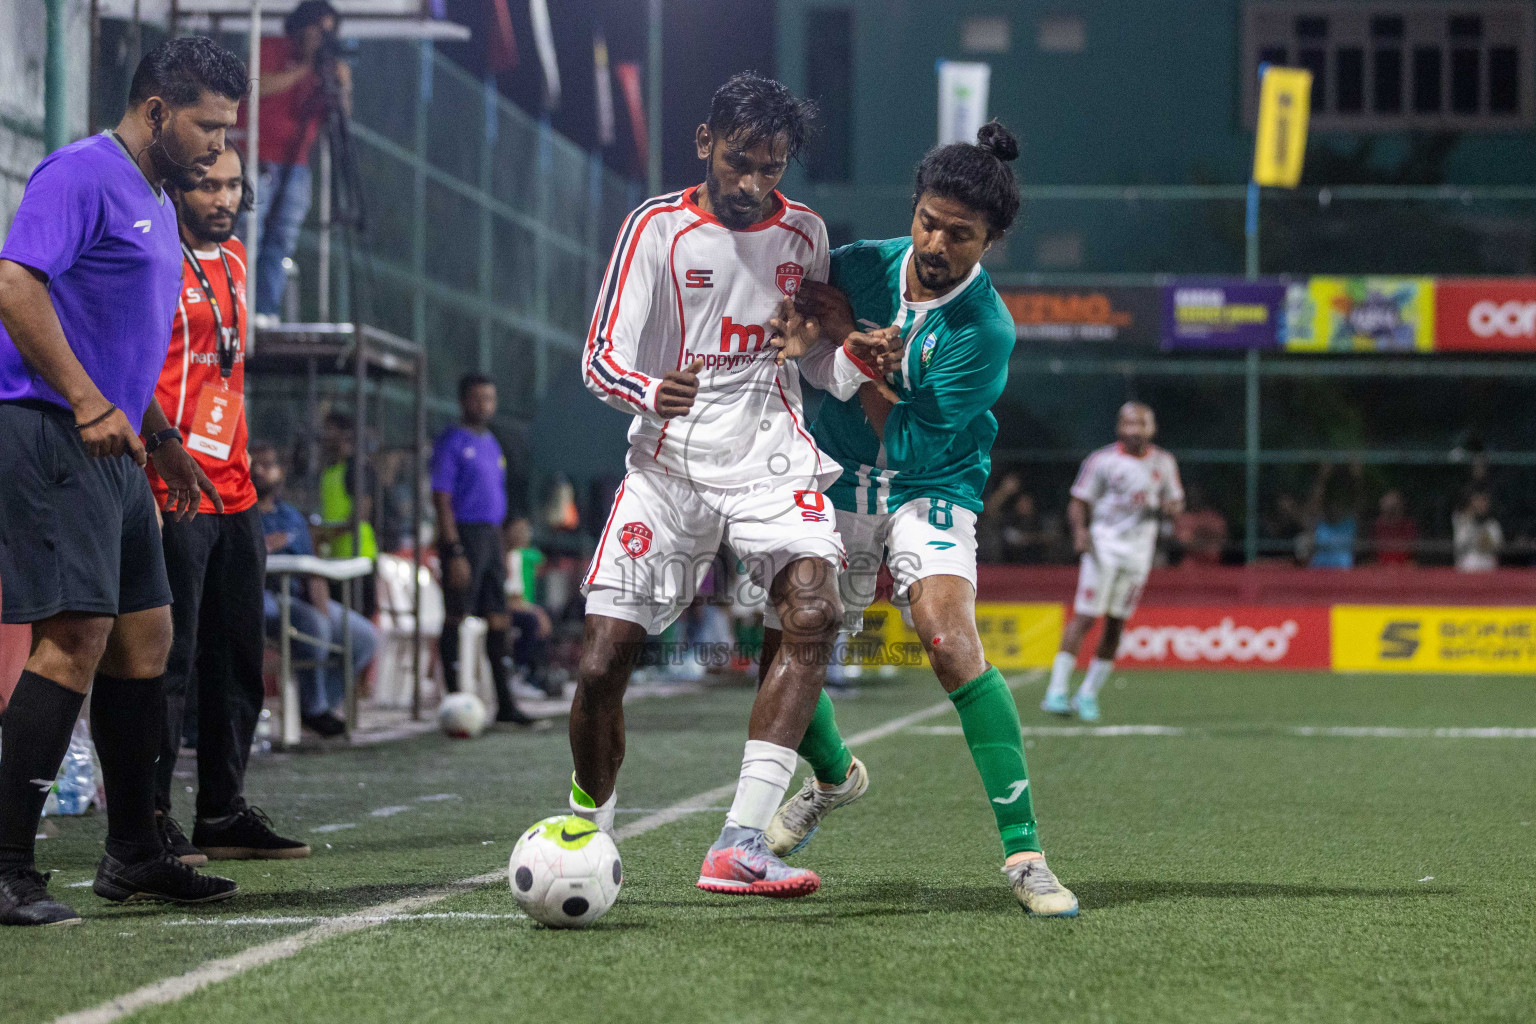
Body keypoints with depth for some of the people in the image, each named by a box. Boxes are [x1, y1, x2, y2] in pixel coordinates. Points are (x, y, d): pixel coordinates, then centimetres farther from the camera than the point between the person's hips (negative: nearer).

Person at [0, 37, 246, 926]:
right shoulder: (82, 174, -10)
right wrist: (92, 405, -25)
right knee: (76, 636, -16)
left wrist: (162, 437, 24)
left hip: (111, 447, 10)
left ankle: (135, 856, 22)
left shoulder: (155, 204, 21)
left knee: (143, 637, 12)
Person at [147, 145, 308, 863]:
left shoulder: (234, 259, 17)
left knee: (238, 662, 10)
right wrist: (146, 481, -18)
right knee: (170, 661, -6)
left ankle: (223, 812, 18)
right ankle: (150, 817, 0)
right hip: (173, 497, -8)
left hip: (233, 493, 8)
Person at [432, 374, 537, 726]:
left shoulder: (491, 444, 18)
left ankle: (505, 703, 9)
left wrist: (501, 549, 18)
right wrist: (454, 551, -19)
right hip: (463, 535, -8)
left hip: (490, 536, 8)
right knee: (457, 617, -5)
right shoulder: (451, 443, -7)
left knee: (498, 620, 6)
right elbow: (442, 500, -13)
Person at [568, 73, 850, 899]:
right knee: (601, 663, -8)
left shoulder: (804, 234, 9)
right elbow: (600, 358, -6)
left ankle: (739, 846, -30)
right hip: (669, 463, -1)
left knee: (814, 613, -26)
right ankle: (587, 832, 19)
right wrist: (647, 394, -28)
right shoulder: (657, 228, -1)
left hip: (770, 459, 2)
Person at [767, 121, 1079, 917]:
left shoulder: (984, 330, -20)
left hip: (931, 488, -5)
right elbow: (791, 325, 6)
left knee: (949, 637, -29)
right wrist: (803, 334, -19)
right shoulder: (861, 266, -7)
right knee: (782, 650, 3)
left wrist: (852, 347, -18)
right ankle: (834, 776, 40)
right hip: (837, 483, 5)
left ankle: (1022, 849, -24)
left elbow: (915, 447, -21)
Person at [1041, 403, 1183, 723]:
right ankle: (1057, 691, -11)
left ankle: (1088, 693, 13)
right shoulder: (1102, 461, -2)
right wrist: (1080, 530, -20)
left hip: (1139, 549, 4)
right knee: (1085, 616, -11)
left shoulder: (1164, 463, 10)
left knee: (1116, 623, 3)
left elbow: (1176, 506, 17)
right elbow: (1079, 502, -2)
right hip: (1104, 543, -4)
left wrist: (1170, 509, -7)